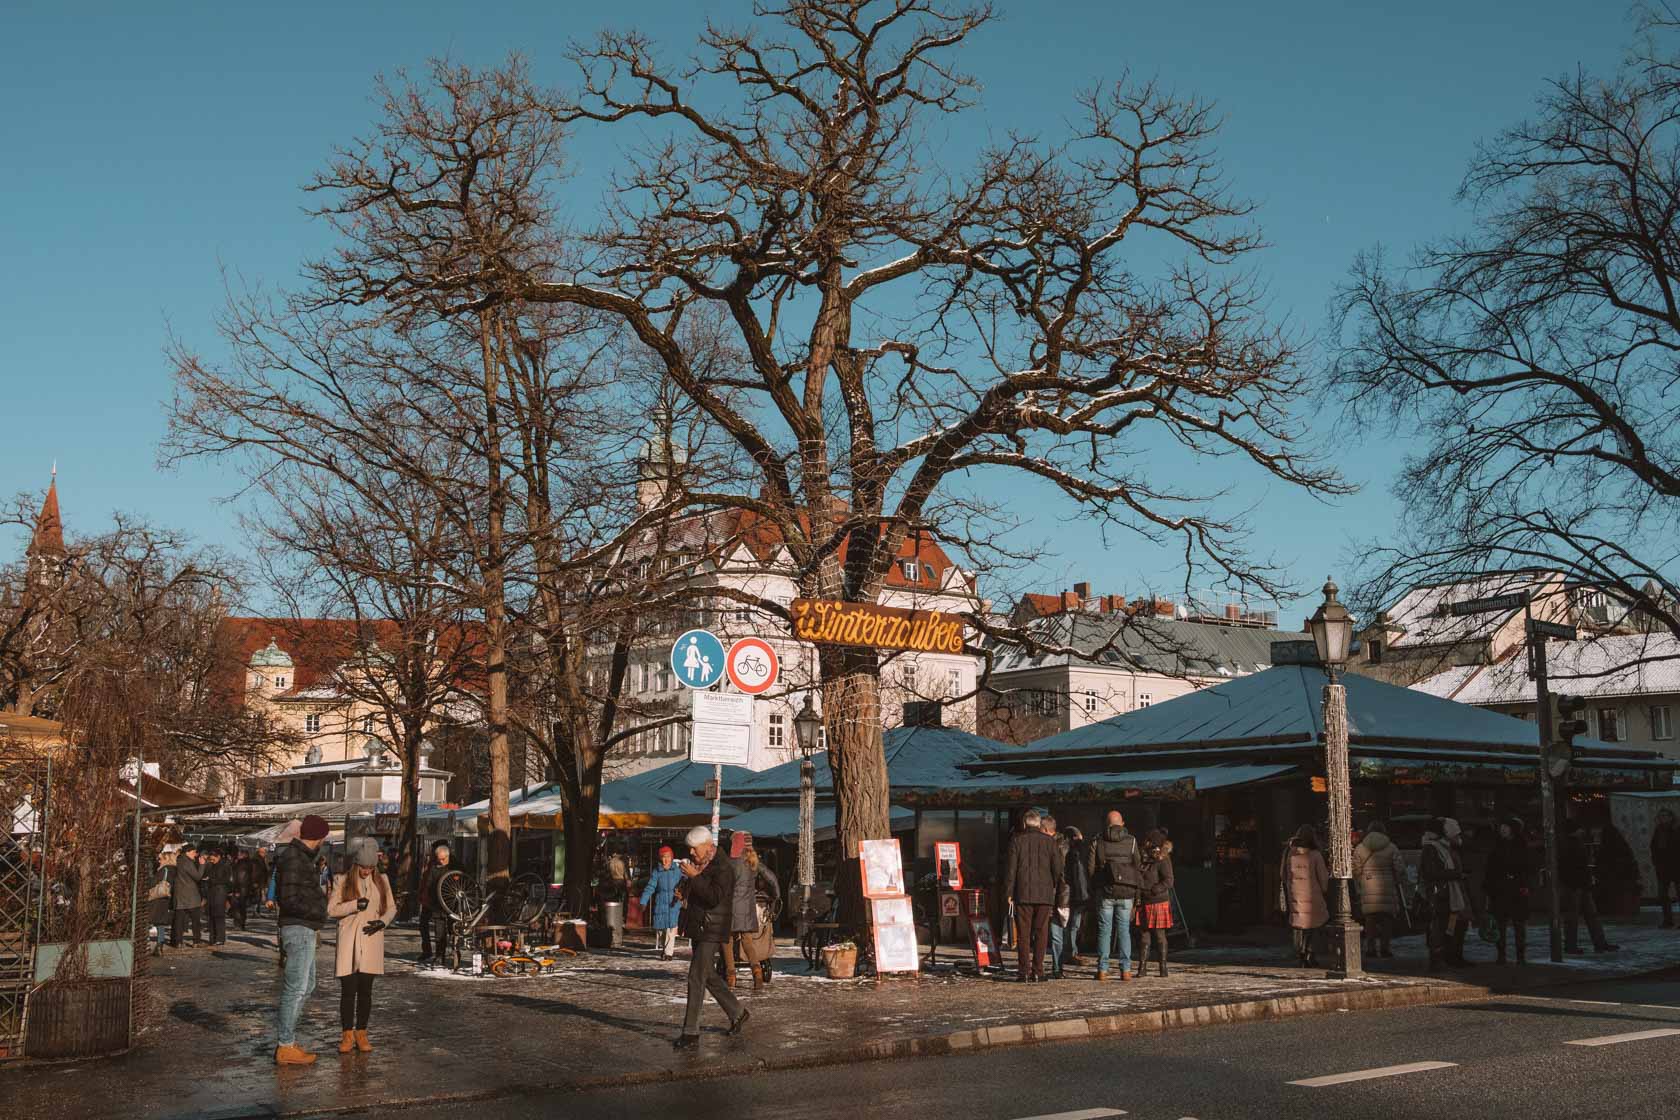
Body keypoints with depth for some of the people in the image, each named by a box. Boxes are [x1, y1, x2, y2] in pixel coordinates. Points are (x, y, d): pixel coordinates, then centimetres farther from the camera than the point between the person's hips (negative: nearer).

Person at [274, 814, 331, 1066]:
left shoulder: (301, 856, 15)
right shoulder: (293, 859, -17)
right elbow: (290, 901, -22)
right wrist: (319, 912, -15)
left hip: (305, 930, 11)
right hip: (299, 929, -11)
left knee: (306, 986, 17)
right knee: (296, 988, -5)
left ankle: (286, 1039, 23)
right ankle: (286, 1047, 1)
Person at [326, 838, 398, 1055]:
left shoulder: (382, 880, 8)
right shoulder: (342, 881, 1)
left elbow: (391, 907, 13)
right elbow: (331, 910, -4)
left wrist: (382, 921, -6)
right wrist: (355, 905, -17)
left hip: (371, 940, 2)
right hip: (348, 941, -2)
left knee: (365, 990, 5)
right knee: (348, 989, -4)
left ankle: (361, 1034, 14)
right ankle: (347, 1035, 6)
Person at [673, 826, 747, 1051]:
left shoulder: (723, 868, -13)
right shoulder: (697, 867, 14)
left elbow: (714, 897, -25)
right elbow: (689, 894, 27)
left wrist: (694, 877, -24)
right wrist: (685, 882, 7)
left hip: (711, 932, -9)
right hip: (697, 929, 9)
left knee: (696, 978, -11)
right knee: (709, 976, 16)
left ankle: (691, 1033, -9)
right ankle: (737, 1013, 33)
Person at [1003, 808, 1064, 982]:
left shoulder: (1016, 841, 1)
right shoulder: (1049, 842, 4)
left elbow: (1010, 868, -1)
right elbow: (1058, 869, 3)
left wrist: (1008, 892, 3)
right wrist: (1059, 890, 12)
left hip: (1023, 895, -1)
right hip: (1045, 894, 1)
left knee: (1023, 934, 3)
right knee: (1041, 933, 6)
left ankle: (1024, 971, 1)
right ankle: (1037, 971, 3)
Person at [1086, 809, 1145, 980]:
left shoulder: (1098, 843, 0)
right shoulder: (1131, 841, 1)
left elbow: (1090, 868, -1)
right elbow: (1138, 867, 2)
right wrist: (1138, 891, 10)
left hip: (1105, 892, 0)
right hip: (1126, 892, 0)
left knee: (1104, 930, 4)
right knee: (1124, 930, 7)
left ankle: (1102, 969, 2)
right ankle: (1126, 969, 4)